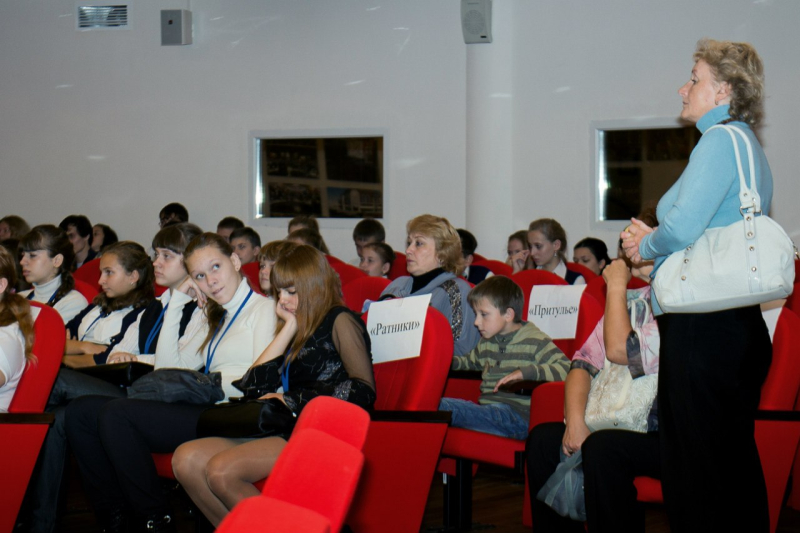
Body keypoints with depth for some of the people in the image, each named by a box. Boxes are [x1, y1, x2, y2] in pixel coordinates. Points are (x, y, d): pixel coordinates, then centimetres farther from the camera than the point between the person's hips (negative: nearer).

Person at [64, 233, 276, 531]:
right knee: (81, 411, -5)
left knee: (117, 414, -26)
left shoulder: (263, 309, 1)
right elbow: (166, 368, 18)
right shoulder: (217, 319, 27)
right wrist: (177, 302, 17)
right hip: (200, 411, 9)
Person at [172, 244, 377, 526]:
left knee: (222, 469, -27)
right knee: (186, 460, -12)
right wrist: (290, 328, 13)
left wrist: (293, 400, -11)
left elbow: (363, 391, -11)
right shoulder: (302, 329, 24)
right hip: (288, 428, 8)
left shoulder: (339, 320, 2)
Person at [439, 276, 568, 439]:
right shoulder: (486, 343, 22)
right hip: (487, 410, 7)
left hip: (516, 416, -7)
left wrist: (525, 372, -21)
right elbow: (470, 362, 44)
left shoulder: (535, 342, -2)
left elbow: (566, 368, -15)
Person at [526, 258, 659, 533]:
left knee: (602, 448, -32)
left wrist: (617, 285, -9)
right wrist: (575, 421, -8)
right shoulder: (633, 301, 11)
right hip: (624, 427, 8)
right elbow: (585, 363, 9)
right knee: (543, 439, -7)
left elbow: (619, 350, -22)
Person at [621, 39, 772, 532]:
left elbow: (682, 227, -23)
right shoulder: (750, 146, 18)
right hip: (744, 323, 10)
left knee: (695, 463, -4)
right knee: (736, 462, 15)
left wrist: (645, 246, -3)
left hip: (702, 325, -10)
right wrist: (653, 241, 12)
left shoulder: (721, 140, -12)